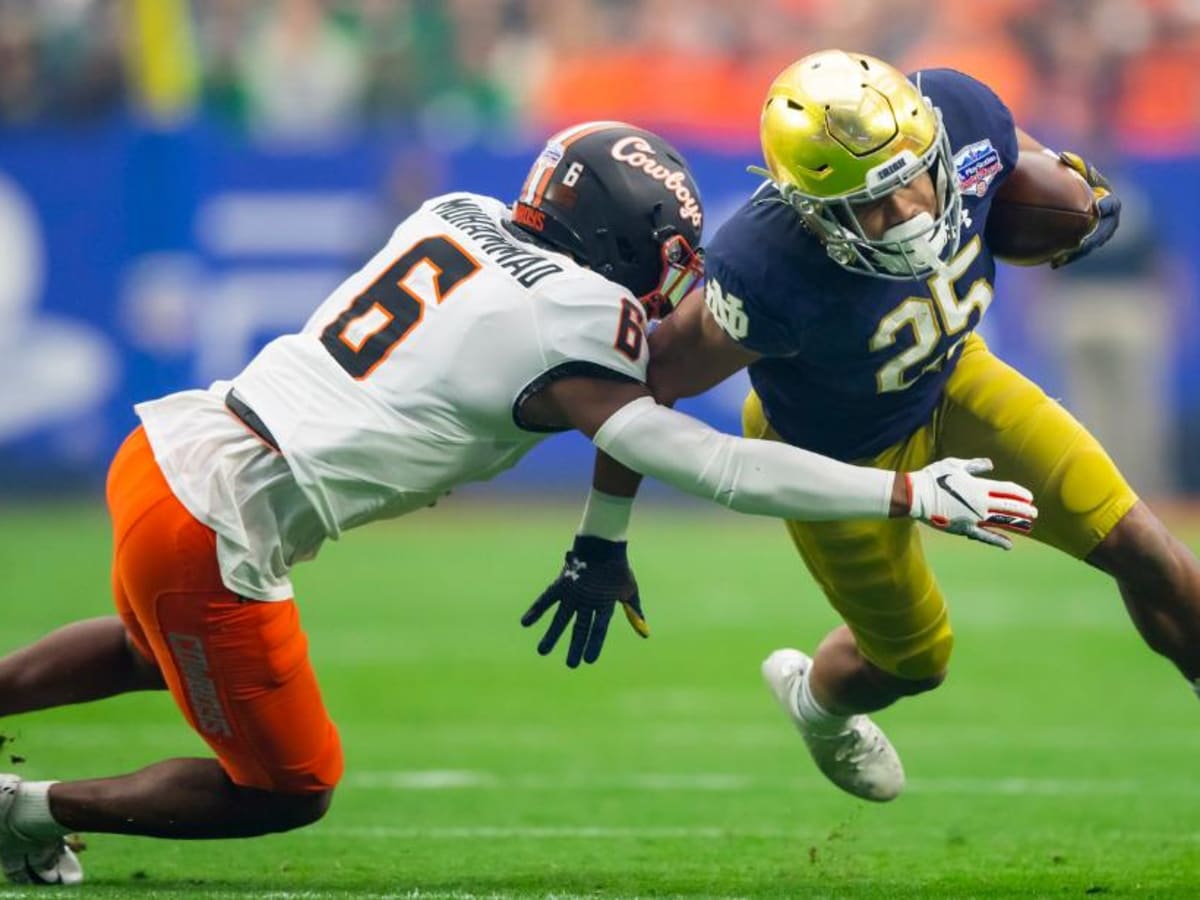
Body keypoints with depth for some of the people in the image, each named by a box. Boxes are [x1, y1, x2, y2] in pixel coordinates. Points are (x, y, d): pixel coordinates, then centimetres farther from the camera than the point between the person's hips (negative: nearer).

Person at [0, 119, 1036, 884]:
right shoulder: (559, 338, -14)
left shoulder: (458, 218, 6)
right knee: (288, 791, 11)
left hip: (161, 446, 8)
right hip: (208, 532, -8)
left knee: (163, 650, 38)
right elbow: (708, 466, -16)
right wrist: (912, 494, -13)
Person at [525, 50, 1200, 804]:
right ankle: (815, 701, 55)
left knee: (1137, 545, -2)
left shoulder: (959, 116, -32)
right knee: (914, 662, 19)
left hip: (951, 380, 4)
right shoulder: (769, 280, -44)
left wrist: (1083, 198, -17)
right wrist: (602, 546, -18)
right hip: (847, 459, -4)